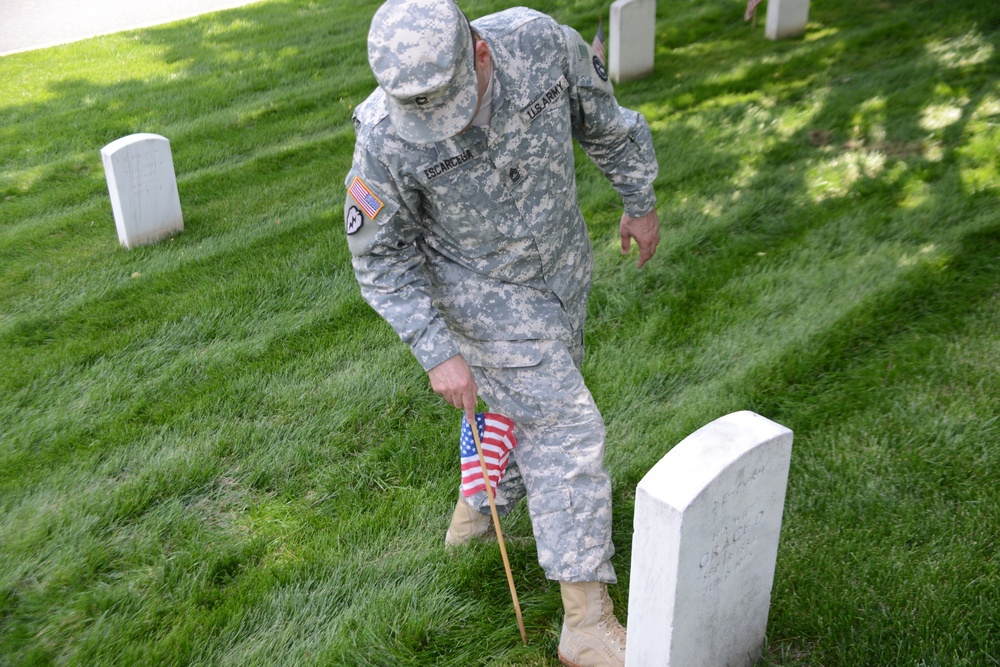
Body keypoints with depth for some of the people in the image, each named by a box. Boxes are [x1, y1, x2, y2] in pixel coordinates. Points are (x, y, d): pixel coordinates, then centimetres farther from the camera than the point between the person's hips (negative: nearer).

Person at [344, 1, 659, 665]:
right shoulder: (386, 138, -31)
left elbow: (601, 114, -3)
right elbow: (381, 256, -16)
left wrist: (640, 201, 9)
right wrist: (437, 353, -21)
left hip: (563, 264, 5)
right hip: (485, 296, -5)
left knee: (532, 402, 22)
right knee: (564, 431, -6)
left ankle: (479, 507, 50)